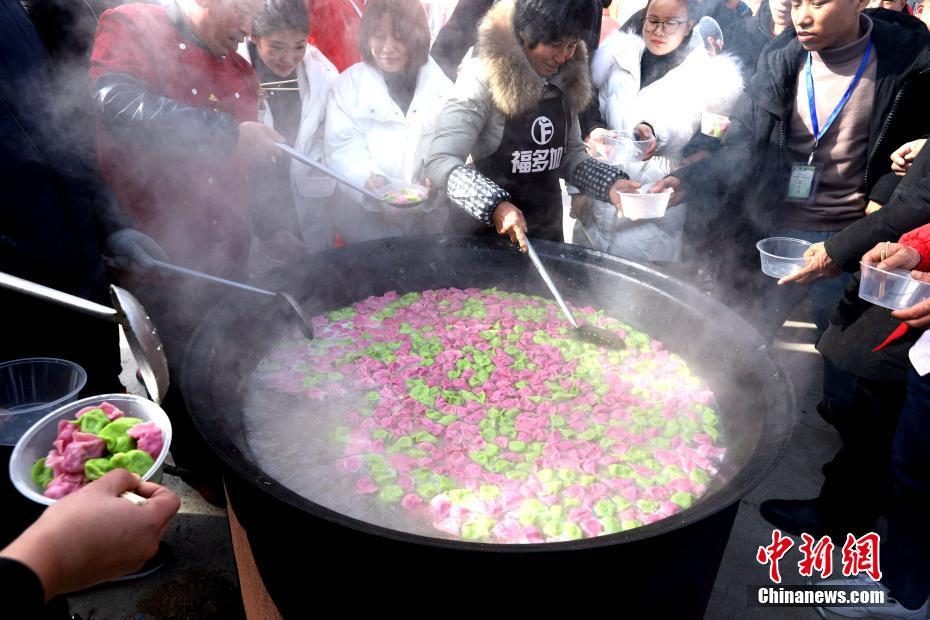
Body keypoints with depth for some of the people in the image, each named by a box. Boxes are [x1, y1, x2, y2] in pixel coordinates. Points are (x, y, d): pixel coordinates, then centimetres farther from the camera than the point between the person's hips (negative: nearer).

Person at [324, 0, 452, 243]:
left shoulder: (443, 84, 7)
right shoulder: (349, 84, 7)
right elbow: (343, 147, -3)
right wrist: (367, 178, -25)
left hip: (432, 212, 1)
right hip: (367, 211, 0)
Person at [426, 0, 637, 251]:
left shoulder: (567, 80, 0)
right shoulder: (483, 77, -17)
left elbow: (570, 156, 9)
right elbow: (441, 161, -23)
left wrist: (609, 183, -10)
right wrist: (494, 205, -37)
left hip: (547, 231, 5)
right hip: (484, 234, -5)